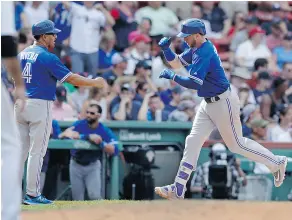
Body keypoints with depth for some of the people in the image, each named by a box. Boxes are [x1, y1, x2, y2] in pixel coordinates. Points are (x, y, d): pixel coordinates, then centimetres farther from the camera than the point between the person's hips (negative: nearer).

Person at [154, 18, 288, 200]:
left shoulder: (205, 53, -24)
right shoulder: (197, 49, 6)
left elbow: (194, 83, -30)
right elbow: (177, 63, 14)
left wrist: (172, 76, -22)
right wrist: (166, 49, -3)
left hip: (223, 103, -10)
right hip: (209, 103, 10)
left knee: (236, 144, 2)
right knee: (193, 141, 4)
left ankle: (276, 163, 19)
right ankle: (178, 190, 3)